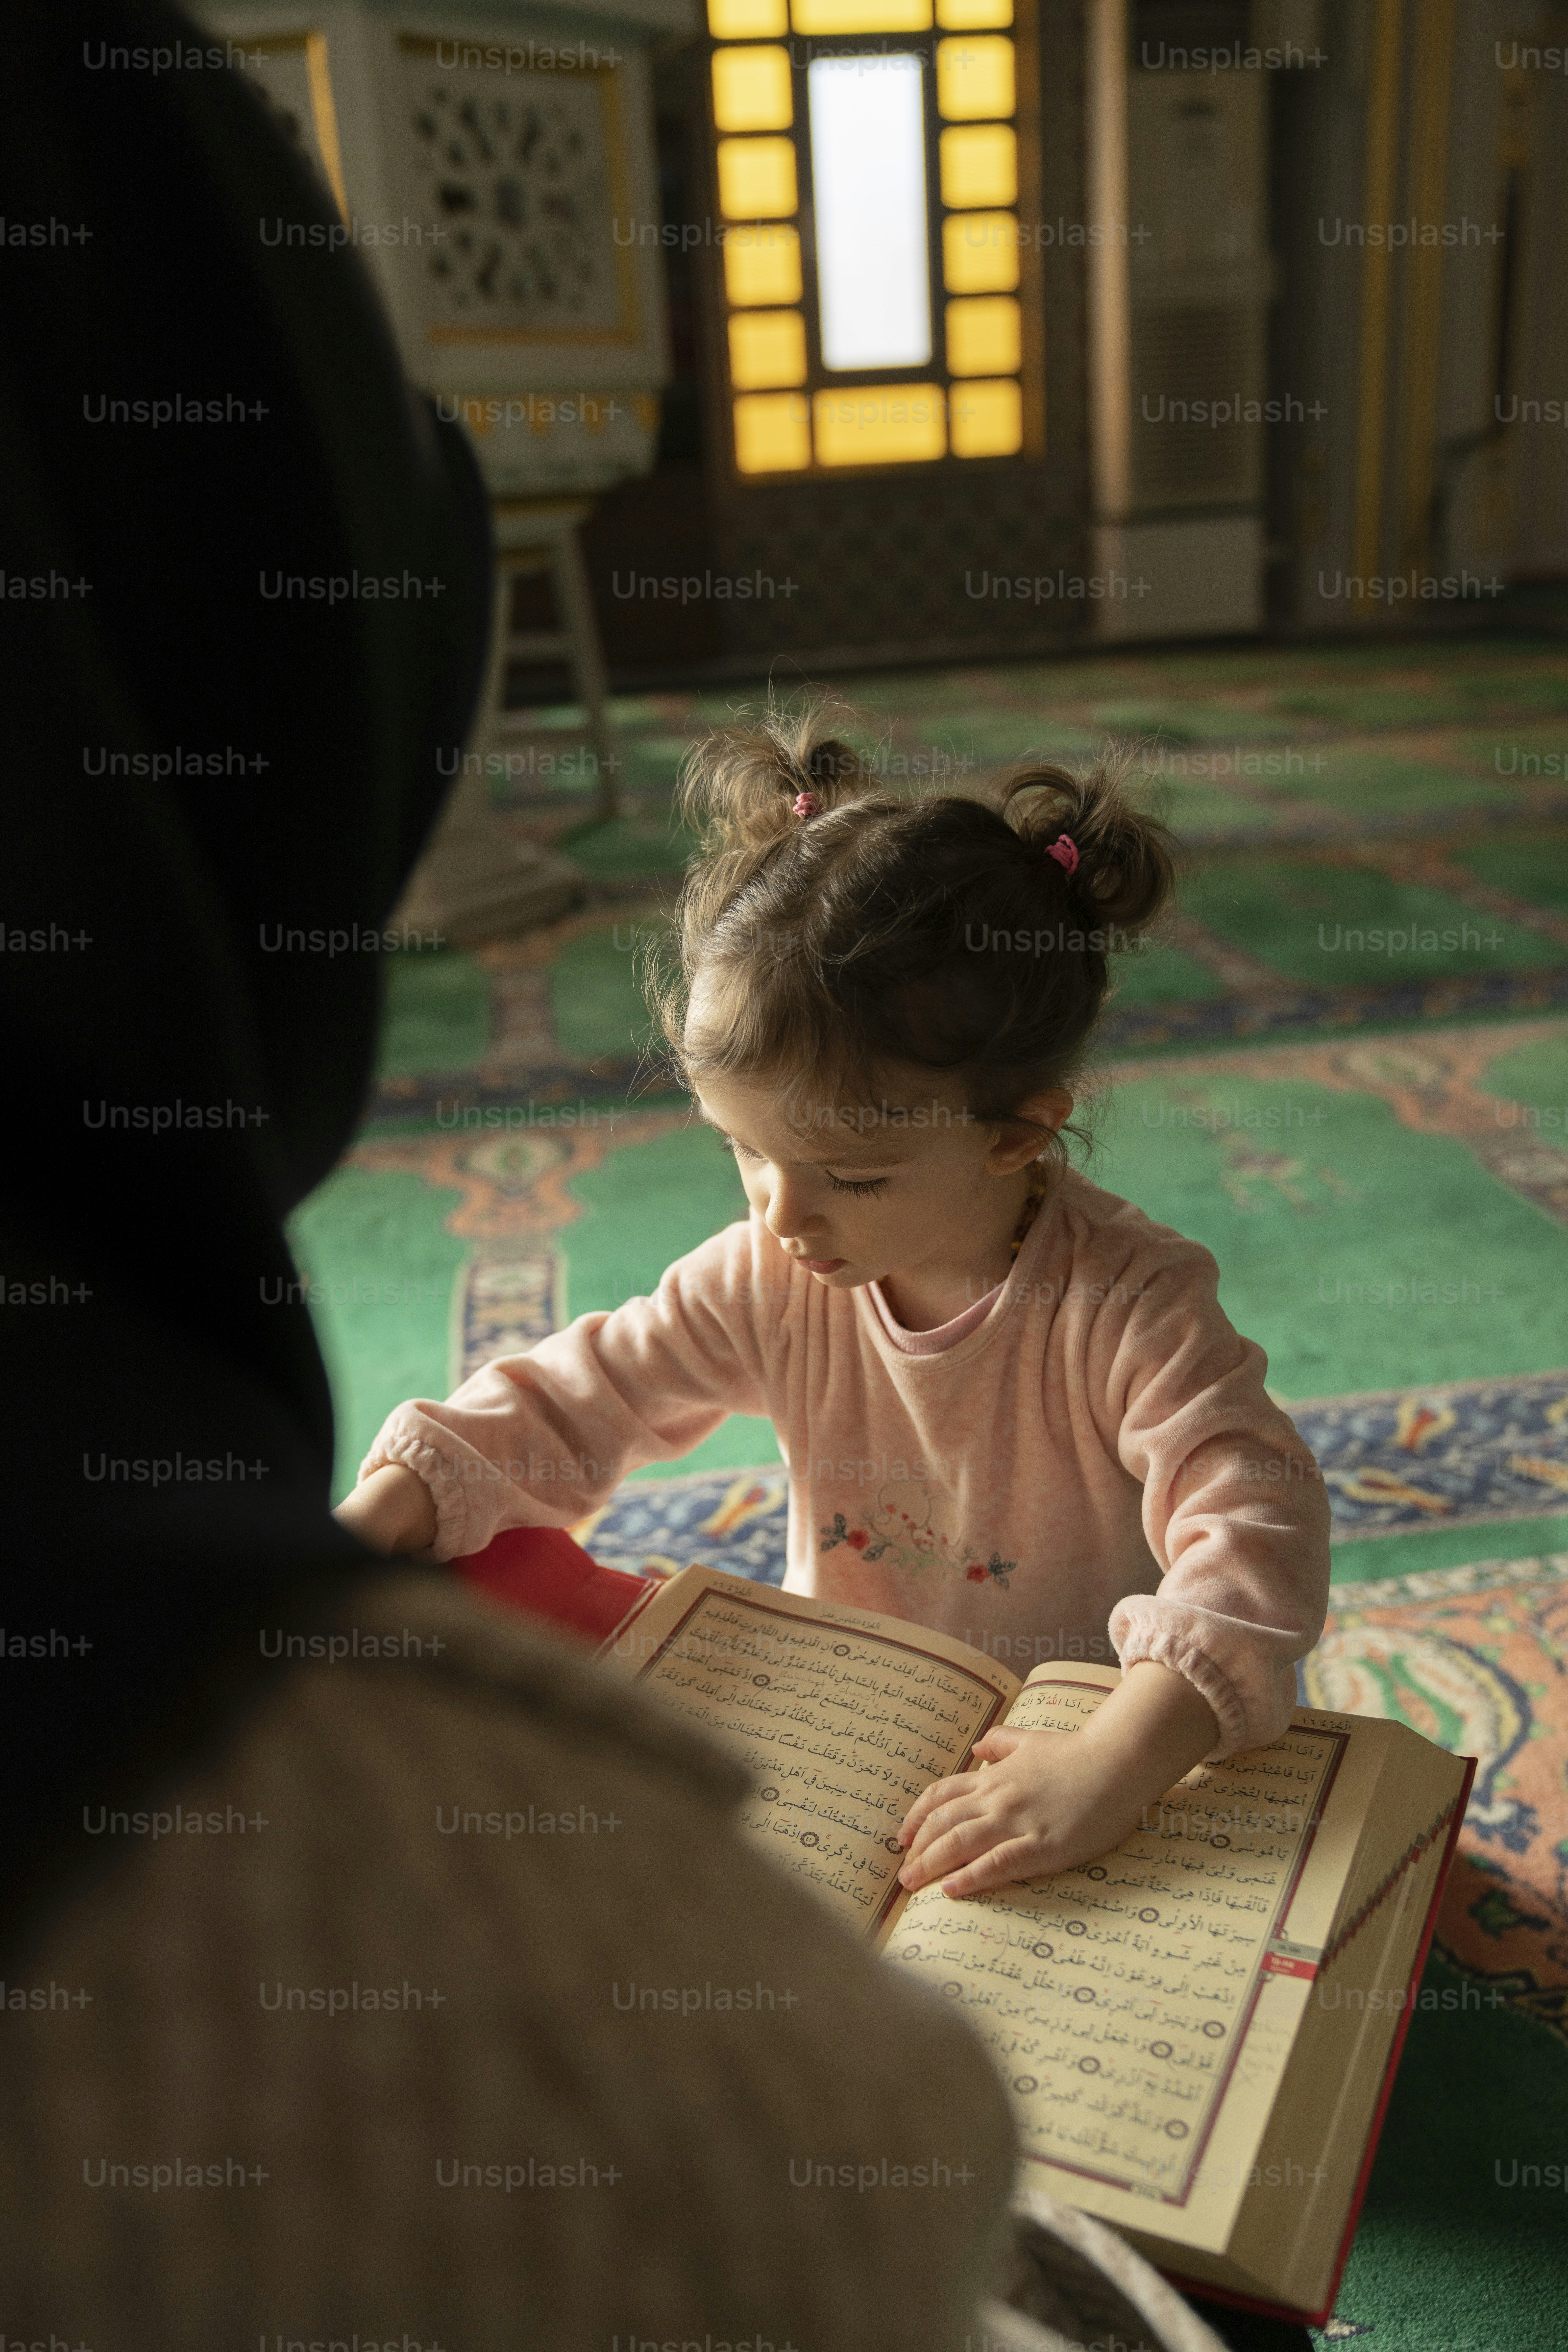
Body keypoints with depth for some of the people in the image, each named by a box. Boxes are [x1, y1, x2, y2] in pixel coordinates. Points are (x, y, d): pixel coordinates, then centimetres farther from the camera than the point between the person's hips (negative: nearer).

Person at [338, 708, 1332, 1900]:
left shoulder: (1123, 1308, -24)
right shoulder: (773, 1278, -10)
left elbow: (1255, 1526, -34)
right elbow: (577, 1402, -4)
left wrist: (1114, 1766, -47)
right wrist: (372, 1522, -15)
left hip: (1076, 1724, -2)